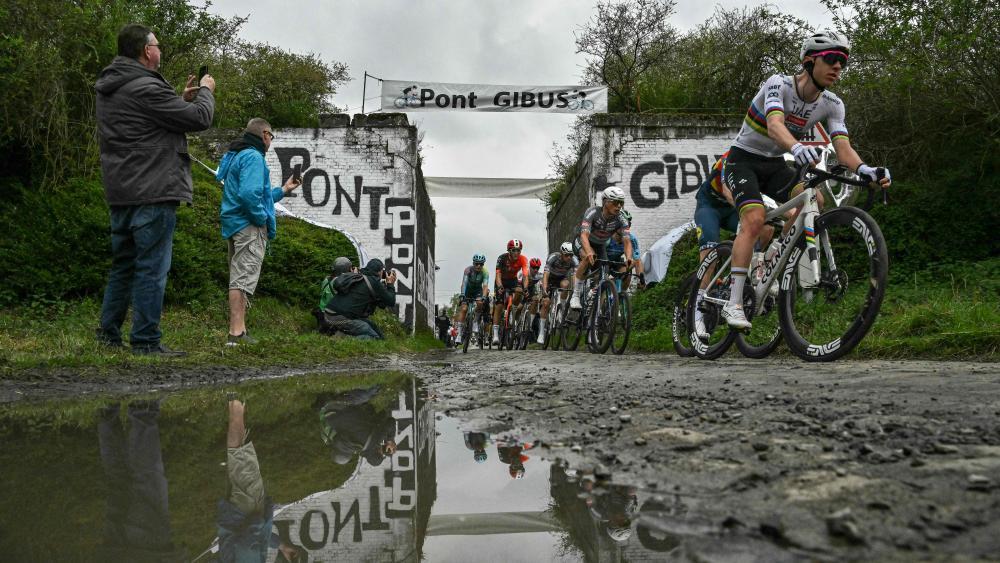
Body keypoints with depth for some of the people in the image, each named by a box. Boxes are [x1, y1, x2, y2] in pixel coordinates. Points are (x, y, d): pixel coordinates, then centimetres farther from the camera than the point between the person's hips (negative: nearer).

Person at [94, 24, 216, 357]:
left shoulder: (108, 89, 14)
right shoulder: (145, 88, -16)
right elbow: (200, 118, -12)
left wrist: (184, 99, 13)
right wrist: (205, 91, 7)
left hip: (121, 192, 9)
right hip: (153, 192, -9)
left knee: (123, 265, 17)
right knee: (152, 267, -5)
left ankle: (109, 334, 22)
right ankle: (146, 341, -2)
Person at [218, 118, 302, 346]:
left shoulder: (237, 156, 22)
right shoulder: (253, 157, -11)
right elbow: (249, 194, -27)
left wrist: (283, 190, 30)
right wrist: (262, 218, -14)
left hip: (235, 225, 10)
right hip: (250, 227, -10)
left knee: (239, 279, 15)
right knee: (244, 279, -11)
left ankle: (239, 331, 22)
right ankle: (237, 334, -13)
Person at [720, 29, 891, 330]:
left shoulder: (832, 105, -7)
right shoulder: (779, 84, -22)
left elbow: (842, 146, -19)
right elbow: (774, 125, -41)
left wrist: (864, 168, -41)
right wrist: (797, 147, -63)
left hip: (774, 164, 6)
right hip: (744, 159, -5)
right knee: (755, 219, -27)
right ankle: (733, 304, -24)